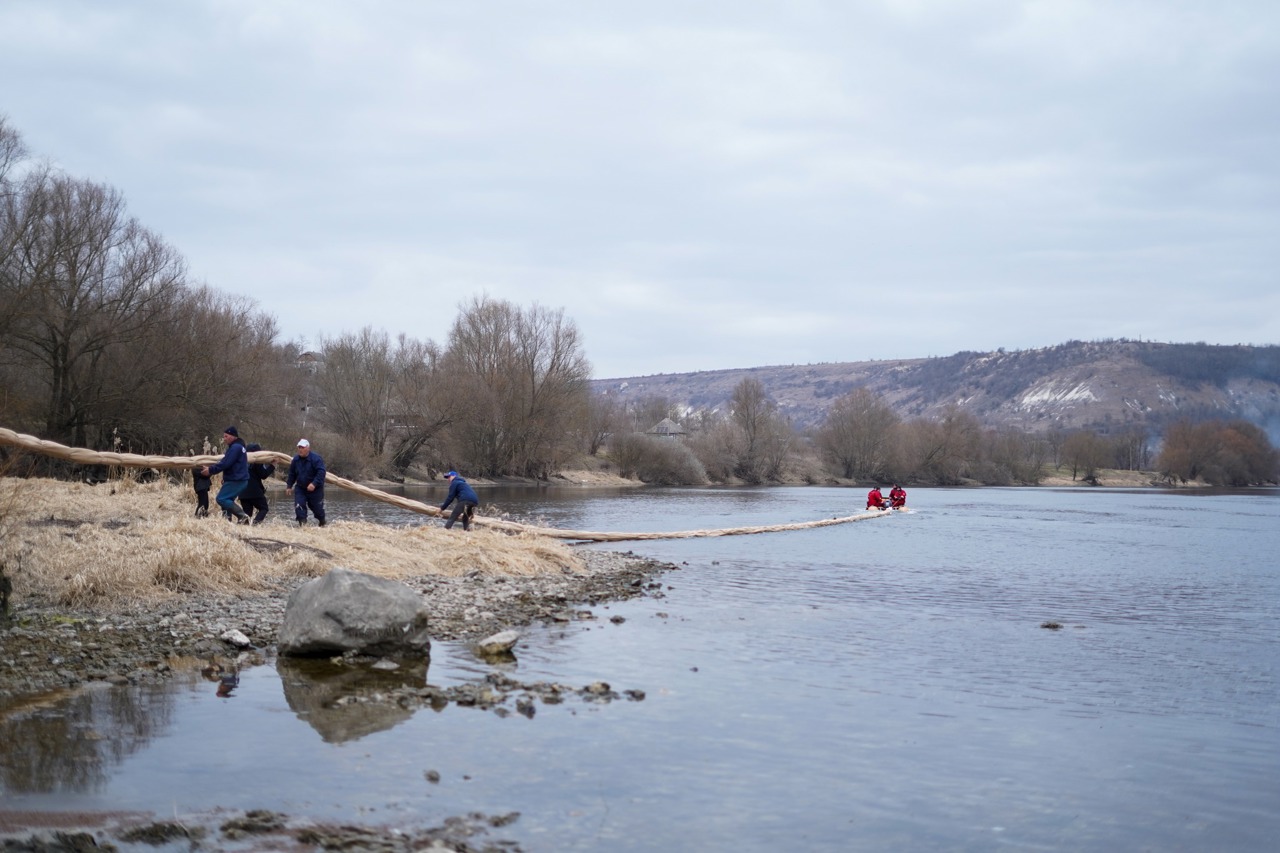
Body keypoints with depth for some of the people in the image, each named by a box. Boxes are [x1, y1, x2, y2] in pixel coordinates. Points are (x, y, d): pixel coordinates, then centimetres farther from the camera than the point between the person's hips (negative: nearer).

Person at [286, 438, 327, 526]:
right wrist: (289, 485, 10)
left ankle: (322, 525, 32)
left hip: (315, 489, -4)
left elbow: (321, 472, -27)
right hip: (300, 488, 4)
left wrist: (314, 484, -37)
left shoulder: (315, 458, -19)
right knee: (299, 506, -12)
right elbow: (292, 474, 12)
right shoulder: (296, 459, 0)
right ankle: (302, 523, -8)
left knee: (317, 508, 8)